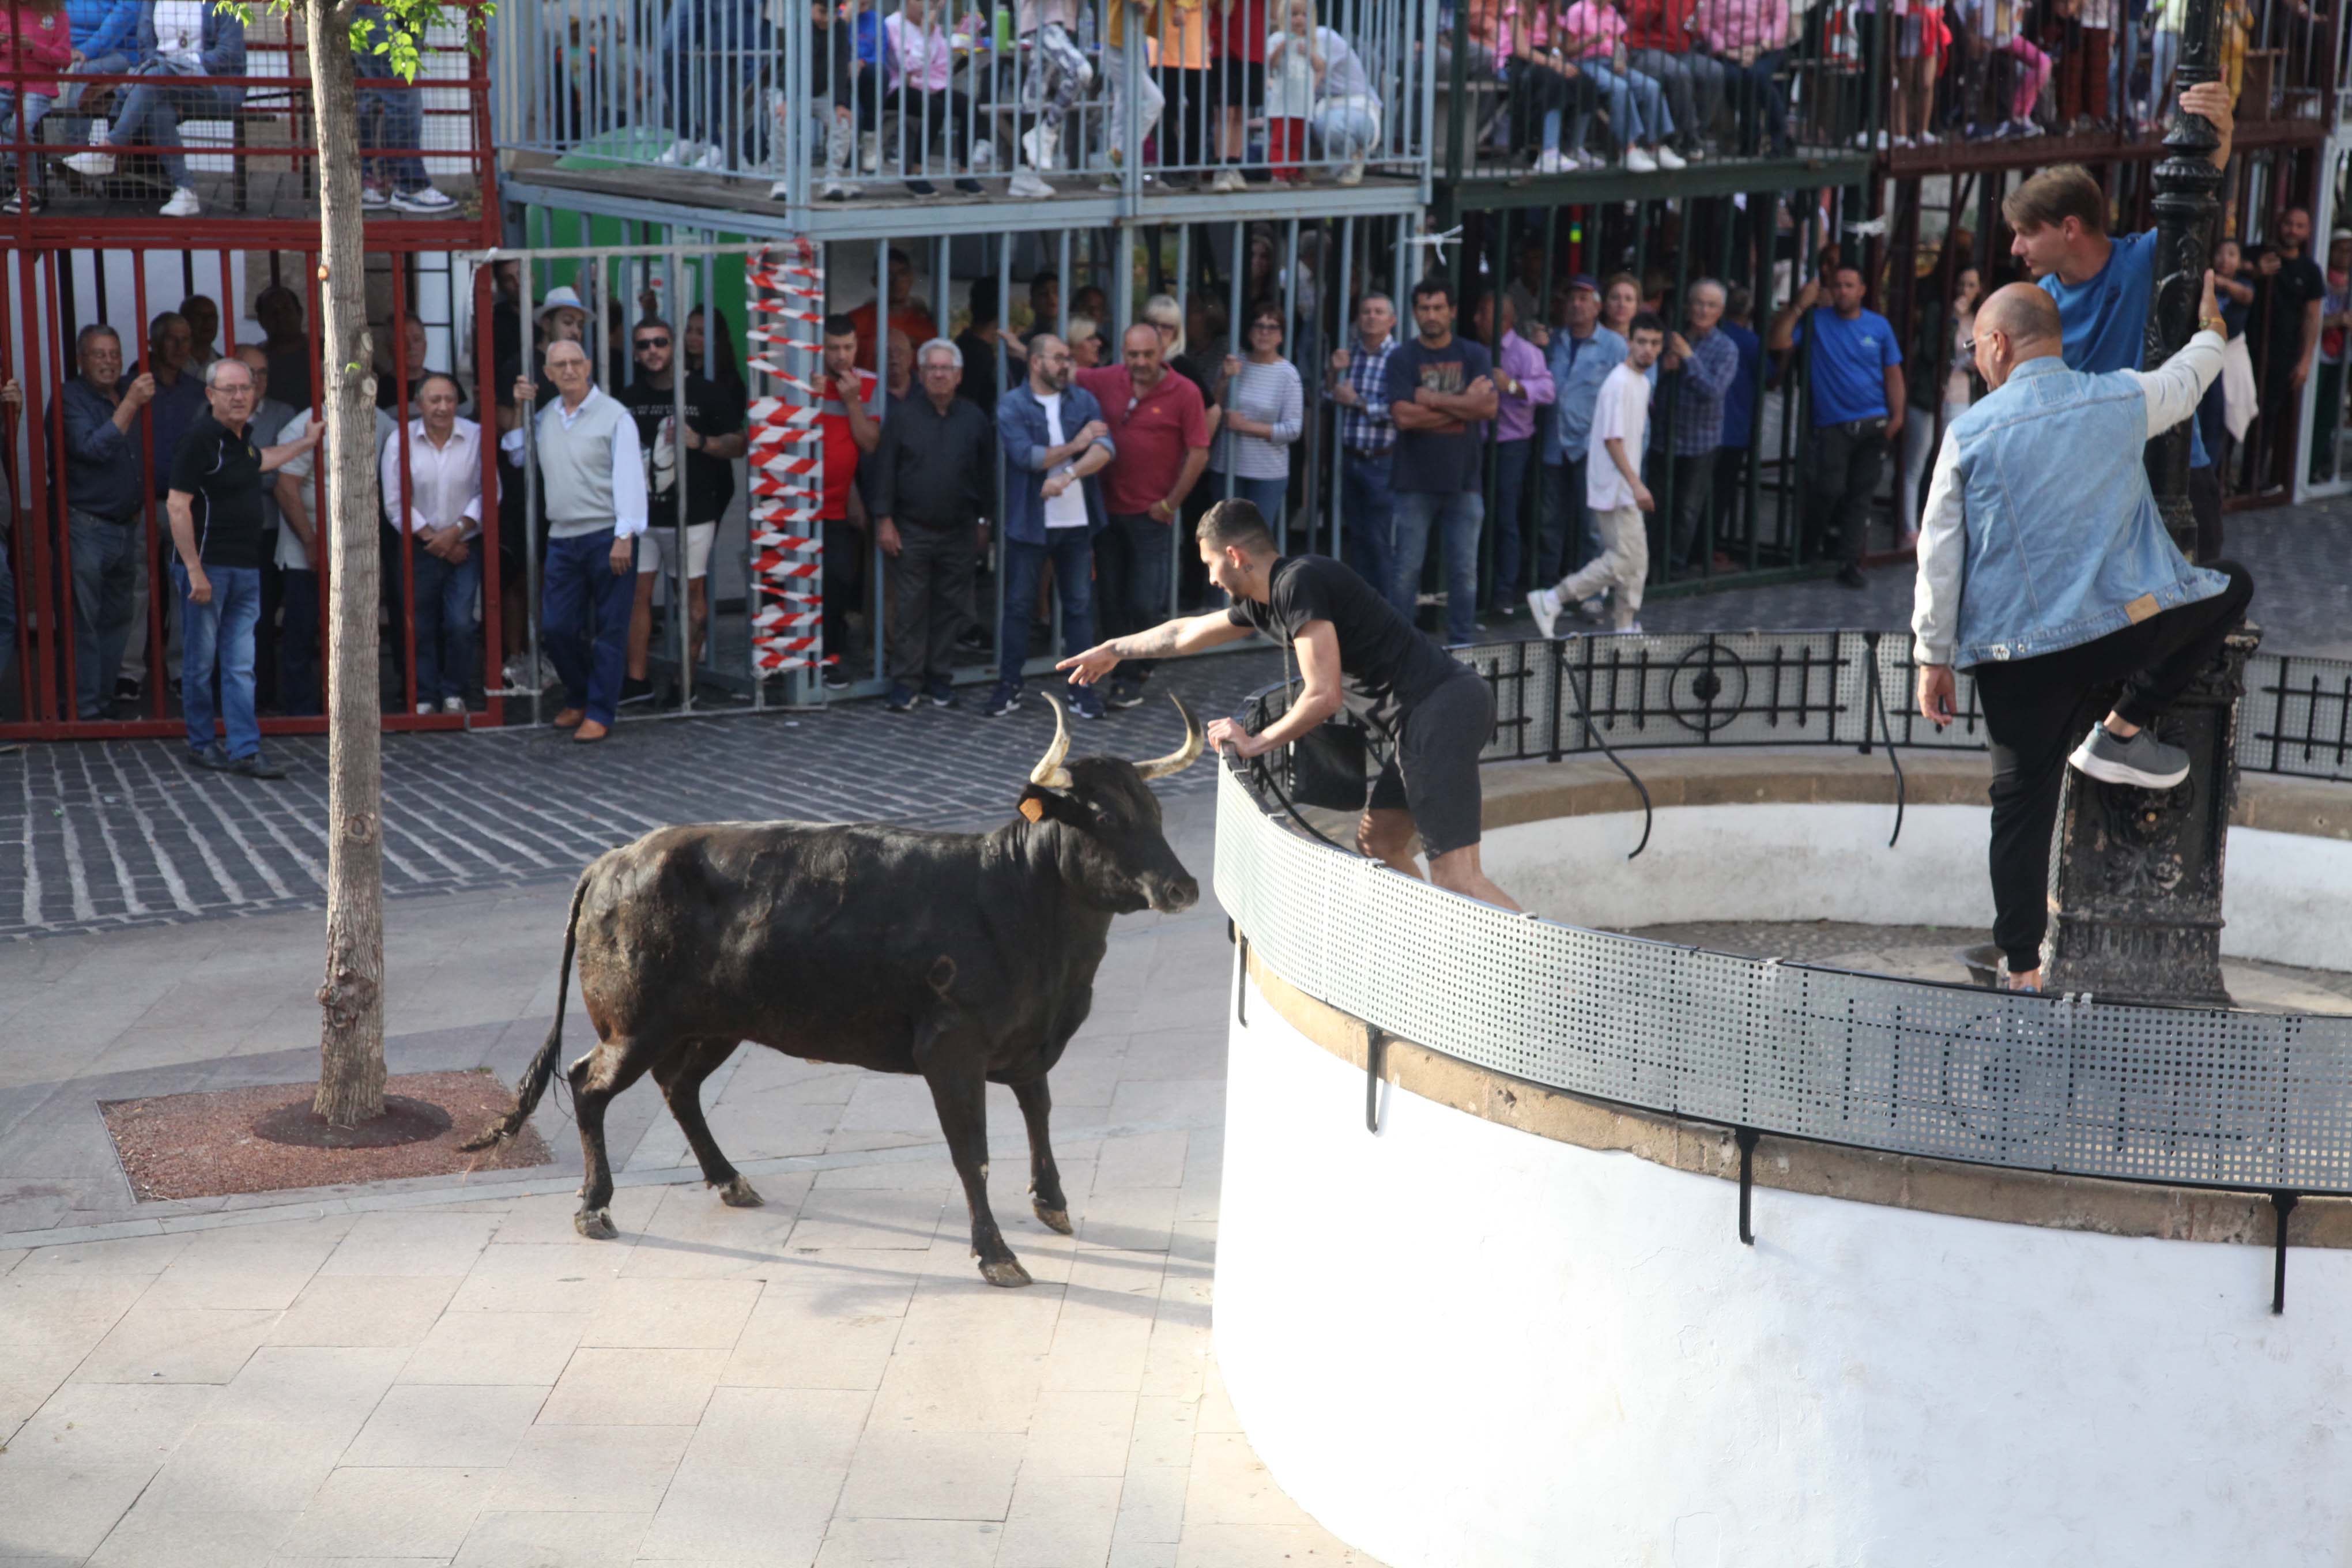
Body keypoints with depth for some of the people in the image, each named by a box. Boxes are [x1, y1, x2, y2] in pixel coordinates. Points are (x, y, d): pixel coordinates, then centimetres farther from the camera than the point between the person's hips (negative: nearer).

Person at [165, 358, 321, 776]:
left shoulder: (240, 439, 13)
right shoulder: (201, 439, -12)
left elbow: (260, 461, 39)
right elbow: (178, 506, -17)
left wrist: (308, 442, 49)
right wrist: (194, 570, -21)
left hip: (246, 570, 7)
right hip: (207, 568, -7)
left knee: (241, 666, 3)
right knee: (200, 662, 4)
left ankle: (245, 752, 2)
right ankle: (201, 744, 16)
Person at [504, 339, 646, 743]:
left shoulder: (614, 415, -4)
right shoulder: (545, 418, 13)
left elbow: (628, 477, -10)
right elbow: (519, 458, 29)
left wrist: (625, 535, -17)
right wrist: (518, 412, 15)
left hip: (606, 537, -6)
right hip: (562, 539, 6)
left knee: (609, 630, -2)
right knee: (556, 627, 5)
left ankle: (600, 711, 5)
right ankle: (578, 698, 25)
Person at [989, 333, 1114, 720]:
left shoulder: (1084, 401, 5)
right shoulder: (1011, 406, -3)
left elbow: (1105, 449, -10)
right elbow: (1026, 456, -18)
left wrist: (1068, 475, -24)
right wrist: (1075, 446, -12)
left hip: (1078, 521, 3)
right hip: (1030, 523, -3)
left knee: (1080, 605, 7)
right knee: (1018, 605, 5)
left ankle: (1082, 688, 14)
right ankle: (1009, 685, 14)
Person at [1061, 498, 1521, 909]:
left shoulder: (1298, 583, -11)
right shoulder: (1265, 600, 19)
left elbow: (1324, 696, -15)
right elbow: (1188, 632, 37)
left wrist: (1254, 743, -2)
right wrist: (1114, 650, 49)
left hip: (1441, 712, -10)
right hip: (1422, 722, 10)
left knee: (1457, 878, -17)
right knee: (1378, 839, 22)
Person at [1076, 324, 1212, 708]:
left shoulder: (1184, 393, -10)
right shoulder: (1108, 381, -1)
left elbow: (1199, 453, -8)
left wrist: (1170, 504, -7)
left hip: (1150, 515, -4)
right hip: (1108, 510, 4)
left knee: (1144, 604, 0)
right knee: (1110, 600, 11)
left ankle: (1134, 677, 15)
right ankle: (1123, 672, 23)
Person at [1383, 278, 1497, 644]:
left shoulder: (1475, 356, 7)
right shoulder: (1402, 359, 2)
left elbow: (1489, 407, -8)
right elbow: (1403, 416, -11)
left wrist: (1431, 400, -9)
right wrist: (1463, 404, -9)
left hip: (1463, 480, 2)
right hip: (1415, 480, -2)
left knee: (1465, 571, 4)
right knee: (1407, 569, 0)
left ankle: (1462, 644, 13)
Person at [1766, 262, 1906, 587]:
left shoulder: (1879, 326, 6)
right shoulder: (1816, 321, 0)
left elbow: (1893, 374, 7)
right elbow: (1778, 342, -10)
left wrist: (1896, 417, -2)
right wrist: (1799, 305, -16)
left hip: (1873, 425, 2)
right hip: (1832, 424, -2)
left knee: (1861, 495, 2)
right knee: (1830, 490, -8)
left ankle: (1849, 561, 8)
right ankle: (1817, 542, 21)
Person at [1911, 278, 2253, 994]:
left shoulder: (1969, 433, -2)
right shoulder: (2124, 399, 2)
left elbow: (1939, 555, 0)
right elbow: (2186, 381, 27)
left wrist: (1934, 656, 9)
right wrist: (2211, 331, 49)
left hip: (2017, 656, 0)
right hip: (2128, 626, 0)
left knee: (2022, 802, 11)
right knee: (2232, 584, 27)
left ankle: (2021, 969, 10)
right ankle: (2121, 732, 17)